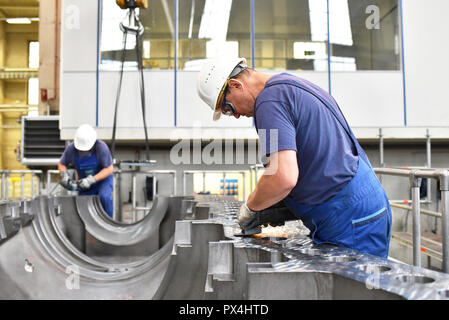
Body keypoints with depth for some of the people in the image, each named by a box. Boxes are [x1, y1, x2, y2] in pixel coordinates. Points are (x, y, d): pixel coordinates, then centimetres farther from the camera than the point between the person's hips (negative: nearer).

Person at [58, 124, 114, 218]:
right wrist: (64, 175, -20)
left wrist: (92, 179, -31)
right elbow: (61, 164, 2)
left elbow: (109, 169, -22)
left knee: (104, 197, -29)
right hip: (85, 182, 4)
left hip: (103, 179, -4)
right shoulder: (71, 149, -16)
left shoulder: (101, 147, -26)